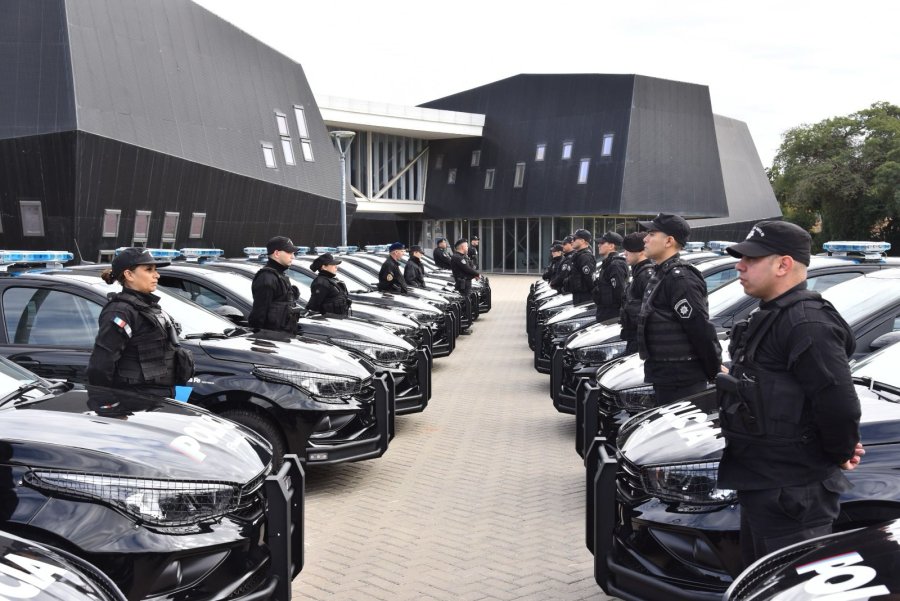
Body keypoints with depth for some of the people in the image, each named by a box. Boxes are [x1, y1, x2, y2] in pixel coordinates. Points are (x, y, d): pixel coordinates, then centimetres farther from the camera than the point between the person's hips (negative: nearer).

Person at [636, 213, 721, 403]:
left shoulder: (680, 279, -19)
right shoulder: (661, 275, 14)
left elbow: (702, 331, -21)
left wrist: (715, 371, -15)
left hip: (681, 382, -10)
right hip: (665, 377, 10)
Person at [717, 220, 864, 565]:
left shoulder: (806, 324, -22)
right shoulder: (771, 316, 12)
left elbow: (840, 403, -28)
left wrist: (841, 454, -11)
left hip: (791, 497, -11)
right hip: (759, 485, 11)